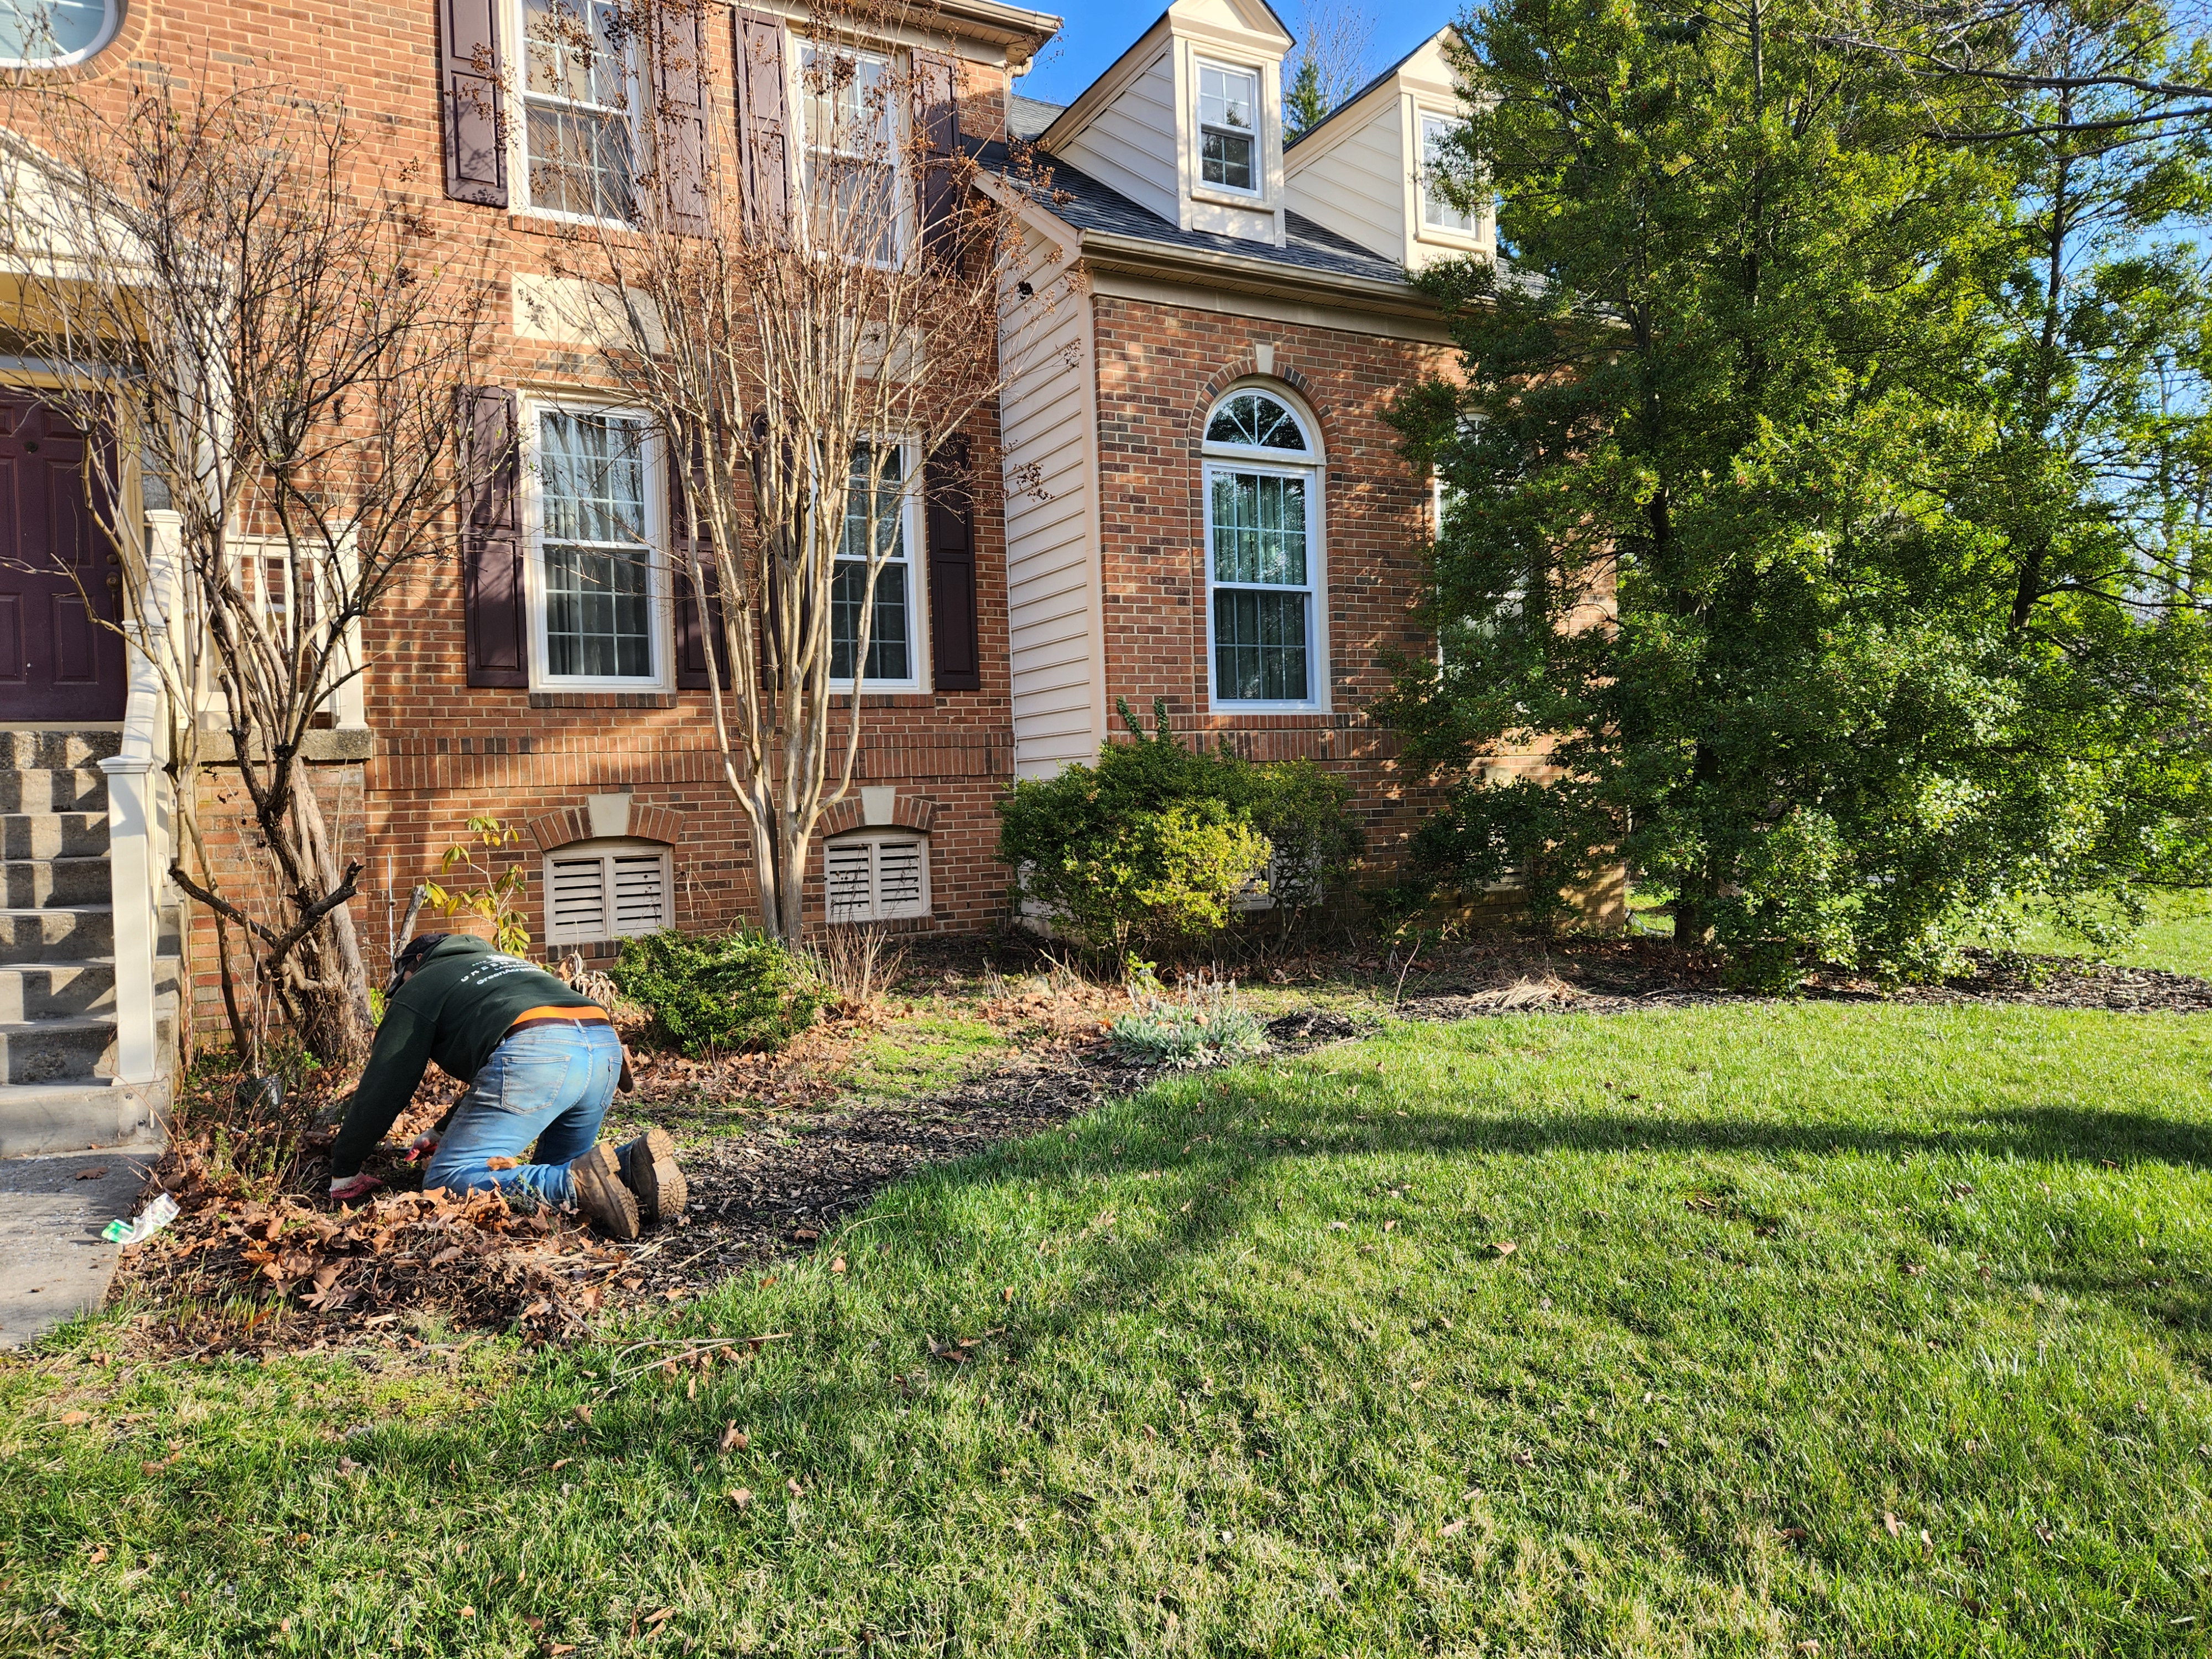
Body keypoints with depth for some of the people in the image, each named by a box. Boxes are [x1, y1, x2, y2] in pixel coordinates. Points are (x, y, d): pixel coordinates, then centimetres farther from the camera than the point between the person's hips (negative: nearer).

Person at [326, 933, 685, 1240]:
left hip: (534, 1054, -7)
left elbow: (383, 1086, 19)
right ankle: (633, 1163, -6)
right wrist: (445, 1130, 54)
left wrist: (344, 1170, 29)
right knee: (557, 1168, 25)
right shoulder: (504, 961, 41)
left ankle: (581, 1185, -23)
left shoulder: (420, 986, 22)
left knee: (447, 1179, -1)